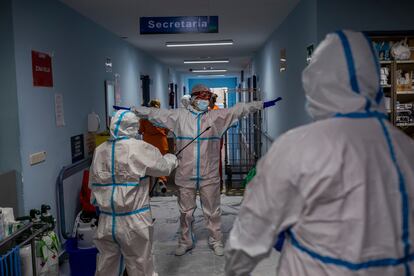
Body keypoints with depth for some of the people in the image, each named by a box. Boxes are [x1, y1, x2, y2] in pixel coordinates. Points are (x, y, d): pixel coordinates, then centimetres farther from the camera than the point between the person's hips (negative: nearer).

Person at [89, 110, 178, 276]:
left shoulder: (99, 151, 3)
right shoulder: (139, 148, -12)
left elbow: (93, 185, 10)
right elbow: (163, 167, -1)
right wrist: (171, 158, 19)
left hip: (106, 221, 5)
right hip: (133, 221, -5)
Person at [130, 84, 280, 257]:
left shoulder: (217, 117, 0)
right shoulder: (179, 116, 0)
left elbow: (239, 110, -4)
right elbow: (155, 113, 1)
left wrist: (261, 105, -12)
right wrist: (132, 110, -5)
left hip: (209, 175, 0)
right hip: (185, 175, 0)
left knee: (212, 211, 11)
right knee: (186, 211, 14)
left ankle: (216, 241, 31)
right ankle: (185, 242, 34)